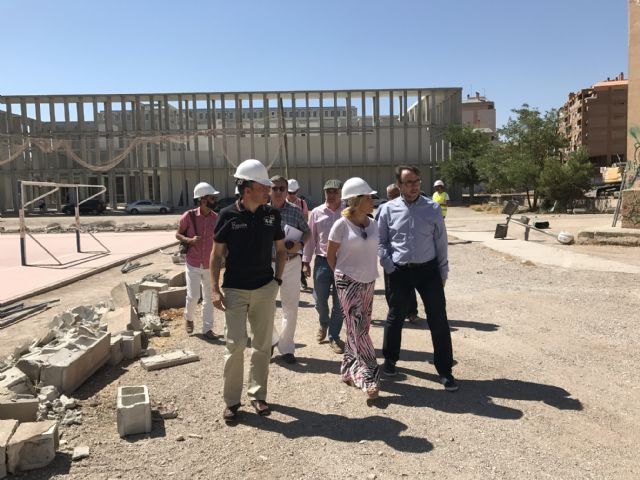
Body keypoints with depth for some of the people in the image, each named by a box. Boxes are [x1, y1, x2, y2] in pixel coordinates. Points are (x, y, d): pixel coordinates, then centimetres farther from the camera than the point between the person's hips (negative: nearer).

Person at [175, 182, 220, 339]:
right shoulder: (188, 216, -12)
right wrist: (190, 240, -19)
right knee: (193, 296, -3)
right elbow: (178, 234, -1)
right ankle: (188, 317, 28)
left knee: (209, 298, 8)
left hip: (209, 265, 3)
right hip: (193, 264, -3)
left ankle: (207, 328, 20)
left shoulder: (216, 218, -5)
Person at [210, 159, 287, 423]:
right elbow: (217, 254, -2)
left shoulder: (272, 214, 0)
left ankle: (258, 394, 25)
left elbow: (281, 249, 11)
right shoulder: (228, 215, -7)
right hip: (234, 290, -3)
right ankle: (231, 400, 14)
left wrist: (278, 278, 0)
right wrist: (215, 289, -8)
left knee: (263, 345, 9)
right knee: (235, 344, -3)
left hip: (265, 289, 3)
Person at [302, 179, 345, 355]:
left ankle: (334, 336, 21)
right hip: (322, 261, 1)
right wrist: (306, 261, 4)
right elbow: (310, 238, 5)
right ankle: (323, 324, 39)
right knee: (320, 299, 8)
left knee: (339, 302, 6)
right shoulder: (316, 213, 2)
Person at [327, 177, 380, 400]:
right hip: (348, 282, -6)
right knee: (357, 330, -6)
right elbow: (330, 255, -3)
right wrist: (341, 275, 4)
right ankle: (368, 378, 0)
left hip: (368, 281, 6)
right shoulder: (342, 225, -13)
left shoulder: (373, 224, 2)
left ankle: (350, 370, 27)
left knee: (359, 329, 12)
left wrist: (370, 272, 11)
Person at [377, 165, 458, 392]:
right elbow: (381, 242, 5)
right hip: (400, 271, 0)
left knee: (438, 319, 1)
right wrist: (388, 267, -5)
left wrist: (443, 272, 2)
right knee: (395, 317, 15)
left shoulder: (432, 208, -3)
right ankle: (390, 359, 36)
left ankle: (445, 371, 15)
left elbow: (441, 243, 1)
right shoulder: (388, 209, -3)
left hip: (428, 269, 0)